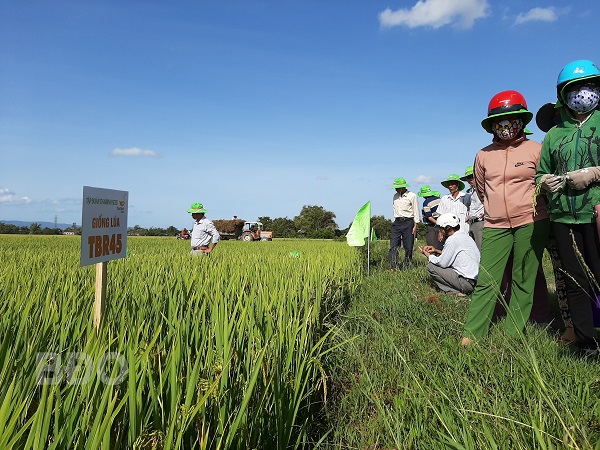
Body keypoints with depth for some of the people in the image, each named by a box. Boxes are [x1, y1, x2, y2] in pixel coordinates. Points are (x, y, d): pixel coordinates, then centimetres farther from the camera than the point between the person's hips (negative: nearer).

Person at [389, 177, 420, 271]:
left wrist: (415, 226, -6)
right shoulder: (395, 196, 12)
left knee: (408, 247, 0)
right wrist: (396, 222, 13)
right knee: (393, 246, -7)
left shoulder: (412, 196, -2)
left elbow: (416, 212, -1)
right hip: (397, 222, 4)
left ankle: (406, 268, 10)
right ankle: (393, 267, -8)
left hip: (408, 222, -4)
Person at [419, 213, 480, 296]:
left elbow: (443, 263, -9)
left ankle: (456, 291, -6)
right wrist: (437, 251, 22)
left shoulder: (452, 240, -13)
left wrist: (428, 255, 6)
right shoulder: (464, 236, 13)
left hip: (468, 283, -9)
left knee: (431, 266, -4)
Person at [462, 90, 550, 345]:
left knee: (523, 281, 4)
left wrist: (529, 206, 14)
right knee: (486, 281, -3)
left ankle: (513, 335, 14)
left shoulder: (536, 150, 1)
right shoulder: (484, 155, 7)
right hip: (495, 226, 2)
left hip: (530, 224, -1)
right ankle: (471, 336, -2)